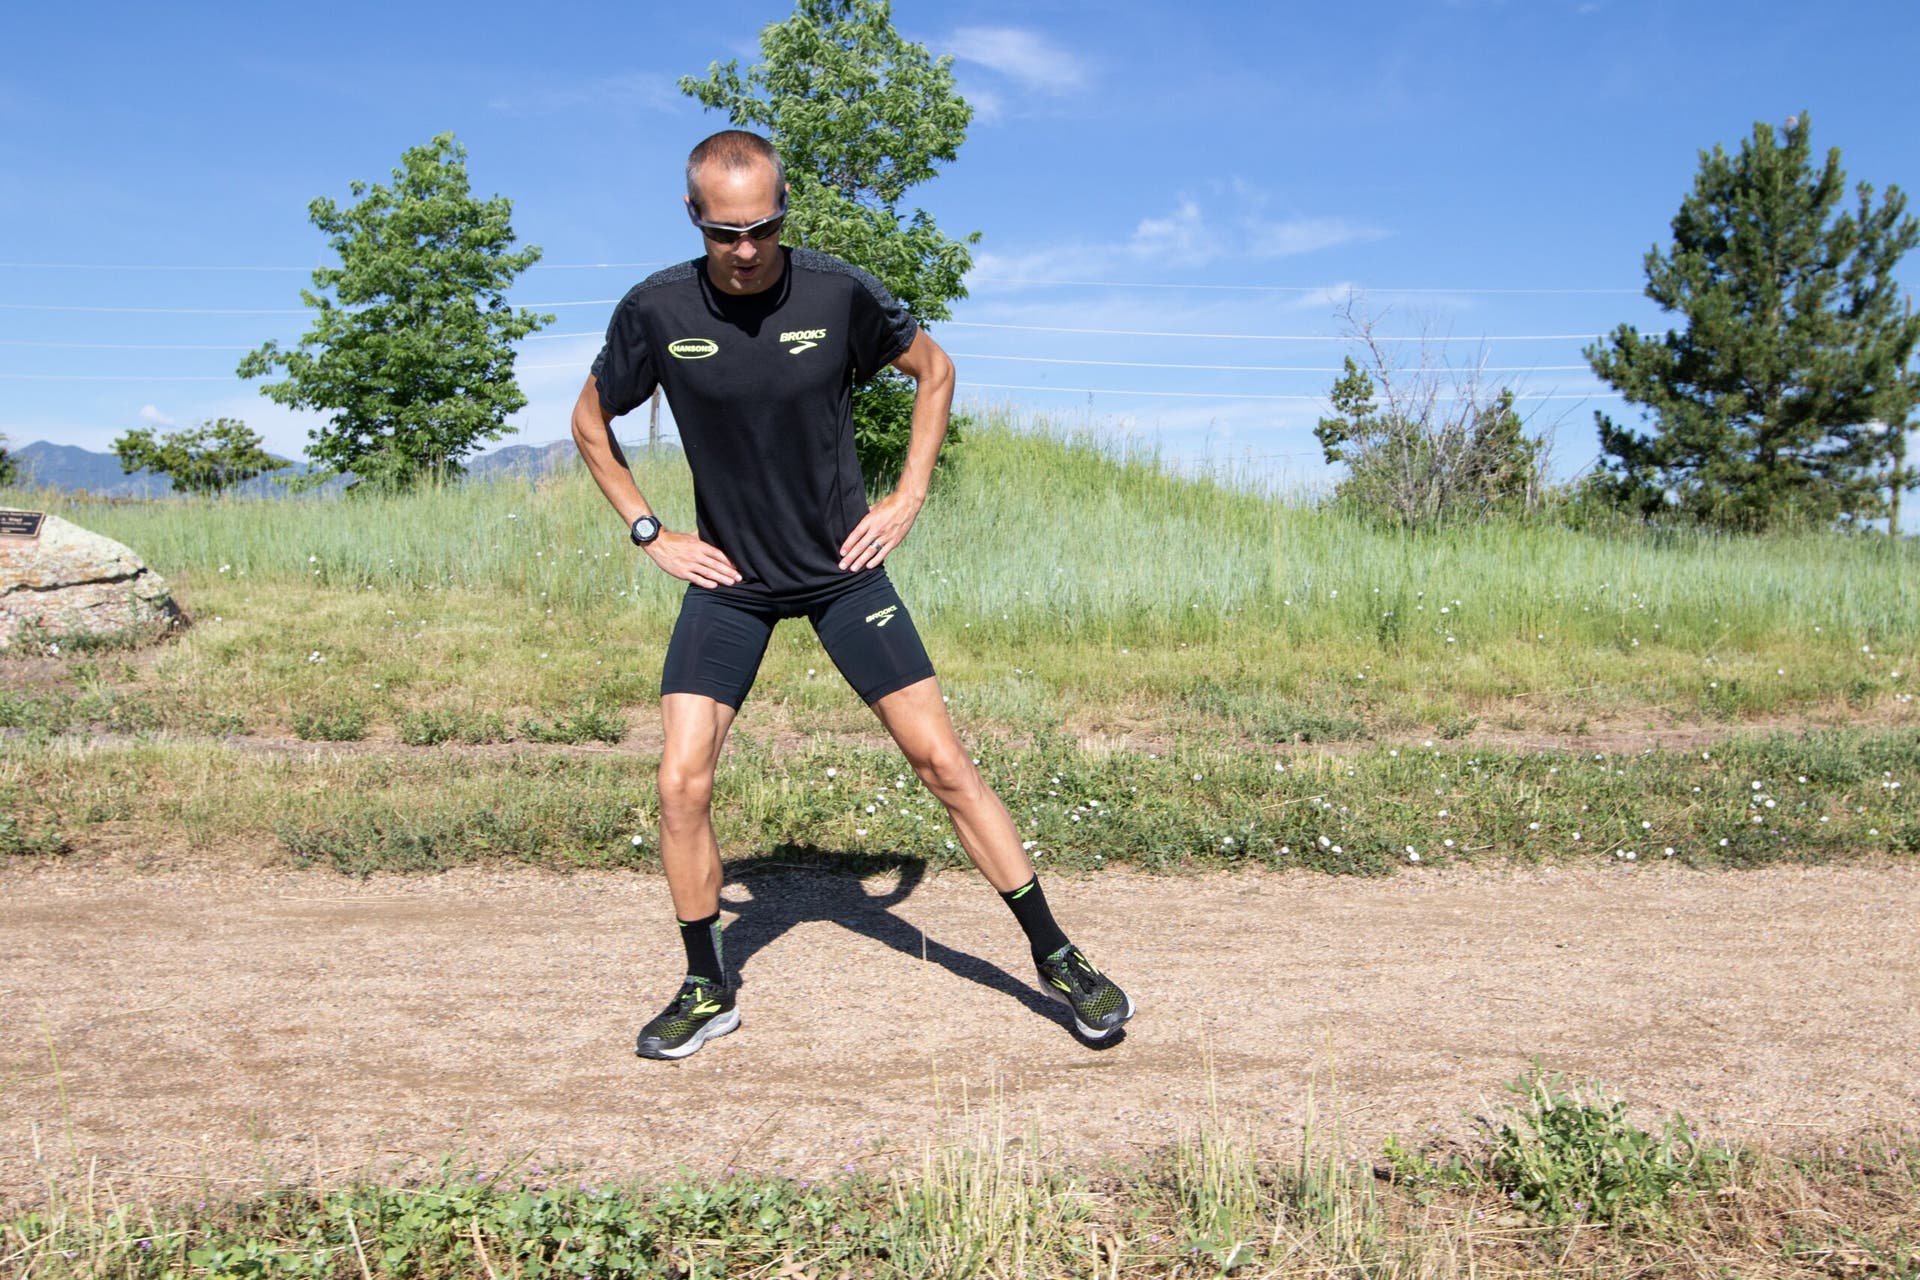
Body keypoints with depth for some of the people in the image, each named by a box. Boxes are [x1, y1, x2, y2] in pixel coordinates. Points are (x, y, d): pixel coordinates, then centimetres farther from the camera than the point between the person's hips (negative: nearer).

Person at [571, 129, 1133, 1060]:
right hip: (728, 578, 1)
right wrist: (650, 532, -1)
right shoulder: (656, 311, -10)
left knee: (942, 761, -3)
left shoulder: (838, 293, -12)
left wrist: (908, 499, -1)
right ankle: (707, 989, 16)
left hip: (843, 569, -1)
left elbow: (934, 370, 7)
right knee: (681, 785, -7)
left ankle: (1055, 956, 11)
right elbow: (591, 422, 8)